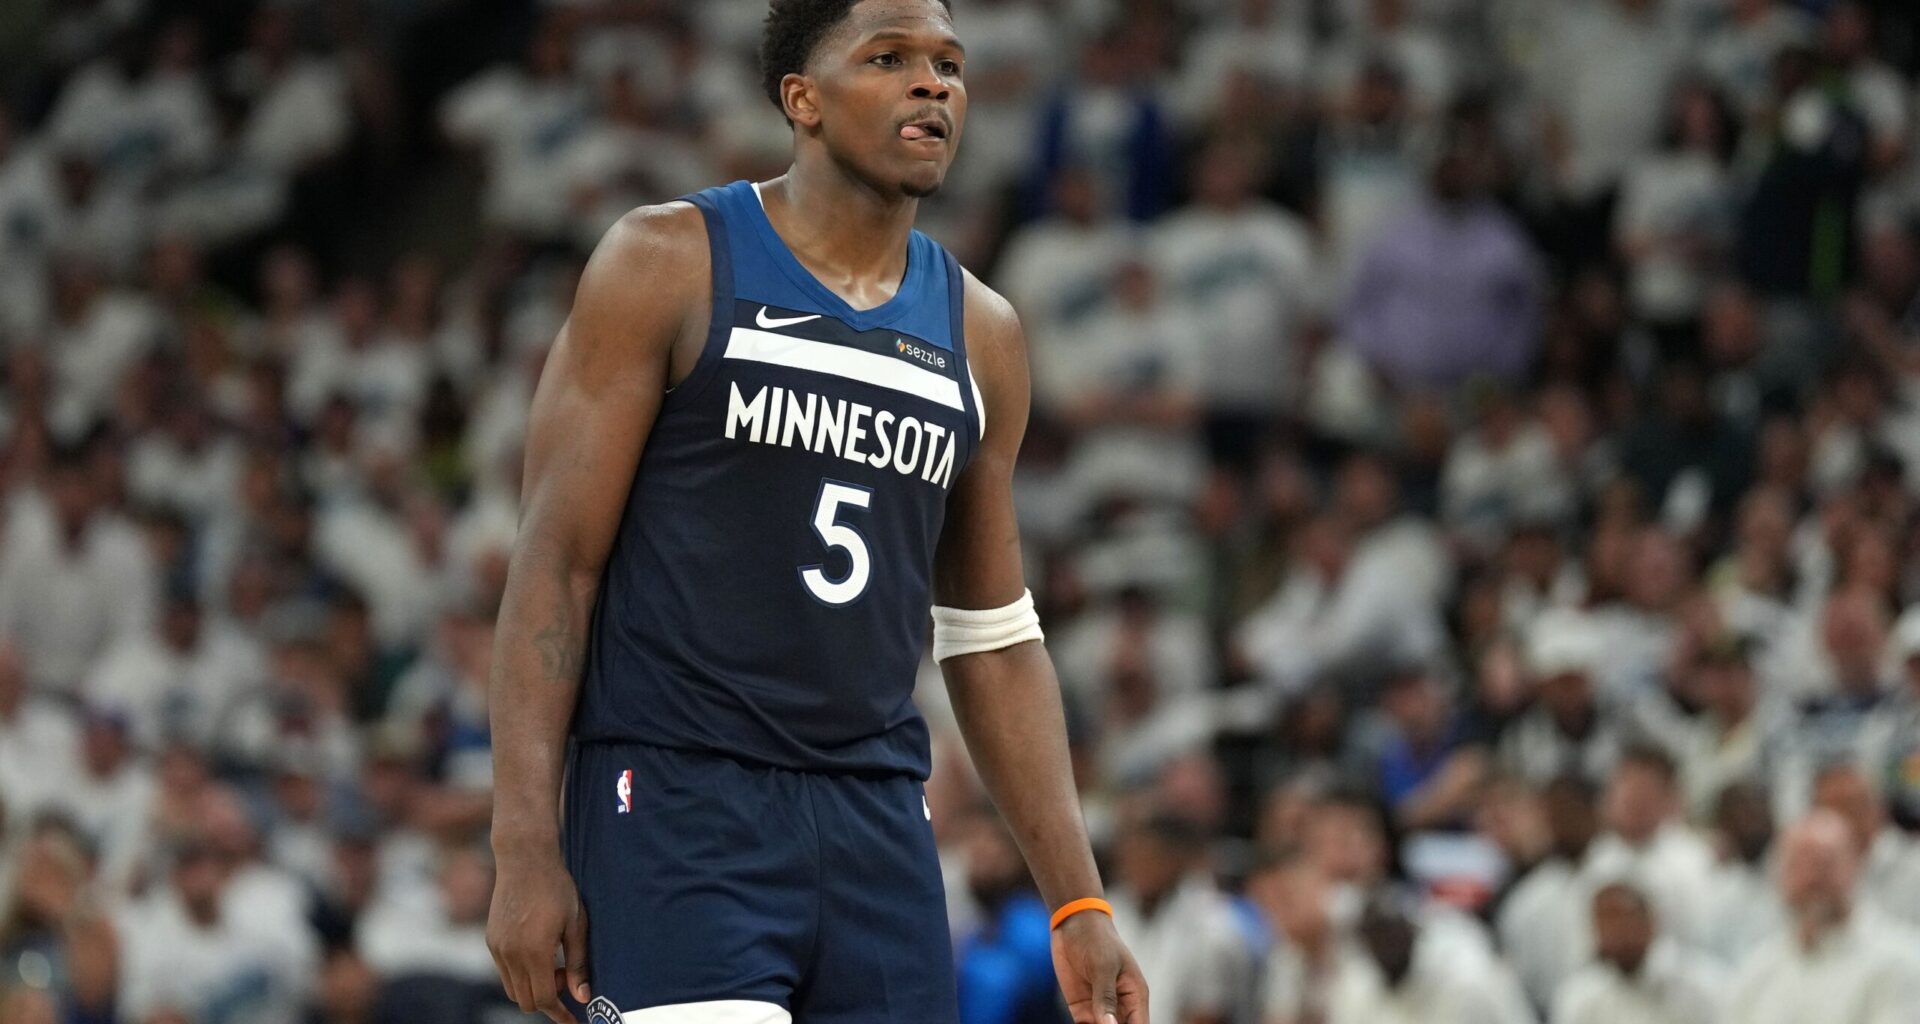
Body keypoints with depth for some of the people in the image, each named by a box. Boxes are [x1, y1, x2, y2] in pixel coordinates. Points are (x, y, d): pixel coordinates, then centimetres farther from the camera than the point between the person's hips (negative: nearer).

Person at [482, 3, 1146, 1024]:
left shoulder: (978, 334, 14)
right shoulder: (669, 265, -1)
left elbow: (993, 638, 19)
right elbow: (555, 561, -5)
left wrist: (1077, 903, 12)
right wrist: (524, 849, -13)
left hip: (877, 824, 6)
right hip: (675, 803, -6)